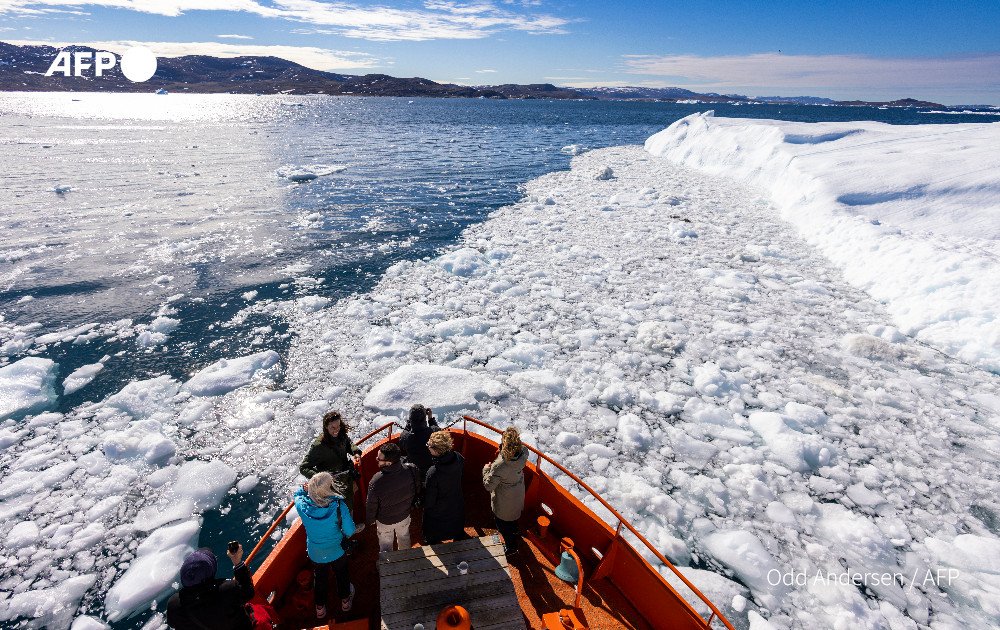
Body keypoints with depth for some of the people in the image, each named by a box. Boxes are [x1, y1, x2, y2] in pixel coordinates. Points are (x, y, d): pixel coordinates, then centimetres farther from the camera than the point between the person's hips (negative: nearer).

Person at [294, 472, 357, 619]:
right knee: (342, 575, 29)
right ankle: (345, 601, 52)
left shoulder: (303, 506, -29)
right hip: (336, 552, -1)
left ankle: (320, 608, 50)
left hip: (315, 554, 2)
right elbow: (350, 531, -25)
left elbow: (297, 494, -2)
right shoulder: (339, 505, -36)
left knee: (320, 579, 30)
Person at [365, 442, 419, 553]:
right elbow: (416, 490, -8)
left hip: (385, 521, -4)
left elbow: (371, 506, -21)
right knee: (404, 538, 32)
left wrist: (369, 520, 1)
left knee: (386, 546, 25)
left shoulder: (376, 482, -39)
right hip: (404, 516, 4)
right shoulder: (411, 470, -29)